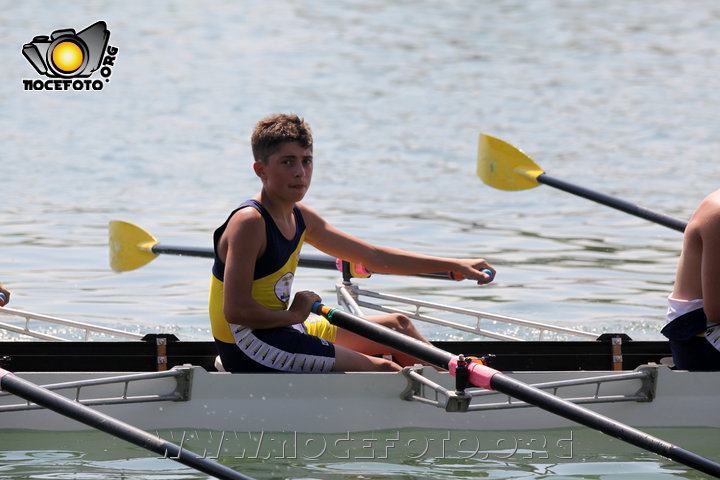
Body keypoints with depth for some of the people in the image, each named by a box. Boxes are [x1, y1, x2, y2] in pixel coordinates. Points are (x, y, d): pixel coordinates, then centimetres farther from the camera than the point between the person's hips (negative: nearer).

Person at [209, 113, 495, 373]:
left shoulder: (300, 218, 8)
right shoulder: (249, 223, -20)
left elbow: (373, 258, 16)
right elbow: (236, 310, -25)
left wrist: (453, 266, 14)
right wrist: (294, 315, -11)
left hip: (281, 331, 10)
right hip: (250, 349, -10)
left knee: (397, 325, 18)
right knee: (383, 369, -12)